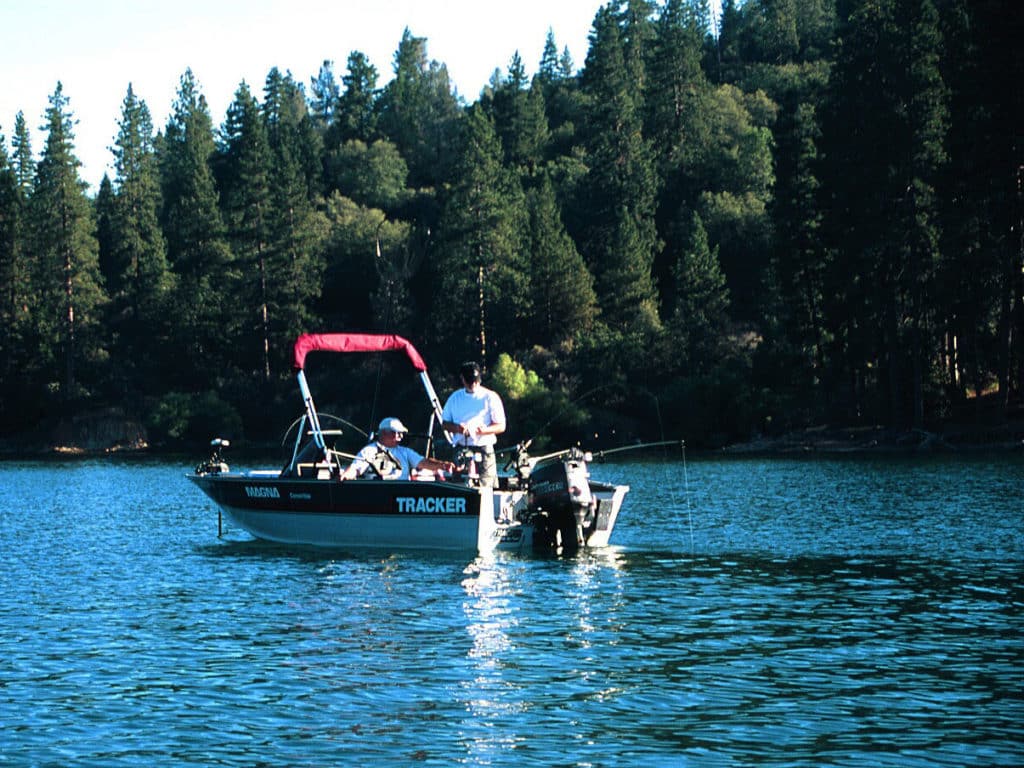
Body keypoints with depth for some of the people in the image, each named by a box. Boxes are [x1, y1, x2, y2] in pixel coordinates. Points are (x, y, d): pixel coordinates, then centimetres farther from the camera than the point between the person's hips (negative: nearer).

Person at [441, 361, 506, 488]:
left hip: (484, 449, -3)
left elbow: (501, 426, 1)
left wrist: (485, 430, -20)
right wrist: (456, 428, -6)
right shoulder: (455, 398, 14)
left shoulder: (490, 397, 2)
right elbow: (444, 424, 17)